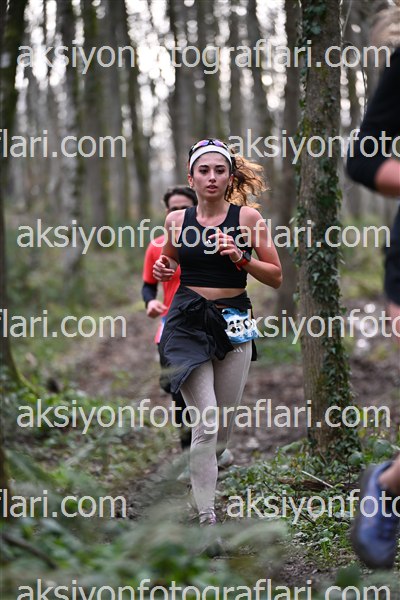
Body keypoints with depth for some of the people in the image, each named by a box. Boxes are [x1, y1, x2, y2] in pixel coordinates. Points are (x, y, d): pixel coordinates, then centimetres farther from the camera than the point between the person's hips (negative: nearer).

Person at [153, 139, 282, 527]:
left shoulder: (248, 217, -1)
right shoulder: (177, 220, 5)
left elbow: (276, 277, 2)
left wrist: (241, 258, -14)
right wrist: (162, 271, 1)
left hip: (234, 324, 1)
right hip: (187, 321, -1)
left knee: (224, 425, 8)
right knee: (206, 420, -16)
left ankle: (200, 473, 38)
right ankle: (206, 516, -11)